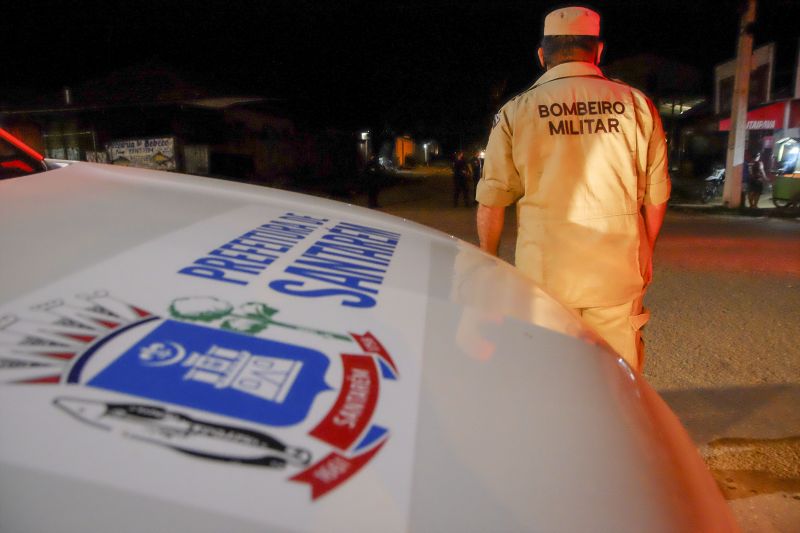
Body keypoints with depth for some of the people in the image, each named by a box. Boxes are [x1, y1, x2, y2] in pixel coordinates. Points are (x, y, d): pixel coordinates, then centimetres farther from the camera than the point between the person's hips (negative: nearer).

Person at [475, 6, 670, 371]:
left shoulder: (516, 113, -4)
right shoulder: (637, 106, 1)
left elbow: (491, 202, -2)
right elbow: (656, 197, 7)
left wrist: (488, 259, 12)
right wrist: (644, 253, 22)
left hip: (545, 274, -1)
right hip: (619, 273, 2)